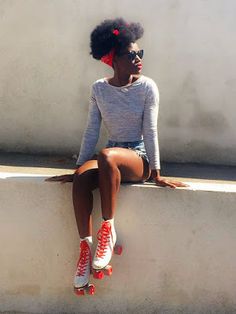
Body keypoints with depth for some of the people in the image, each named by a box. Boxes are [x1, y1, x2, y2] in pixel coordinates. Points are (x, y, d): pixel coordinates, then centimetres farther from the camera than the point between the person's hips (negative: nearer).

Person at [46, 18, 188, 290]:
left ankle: (108, 228, -26)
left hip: (138, 158, -3)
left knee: (106, 156, -38)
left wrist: (156, 174, -12)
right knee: (82, 177, -31)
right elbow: (91, 132, 3)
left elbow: (150, 132, -9)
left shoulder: (147, 87, -6)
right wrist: (77, 168, -1)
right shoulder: (99, 89, 2)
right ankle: (85, 247, -25)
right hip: (110, 157, 3)